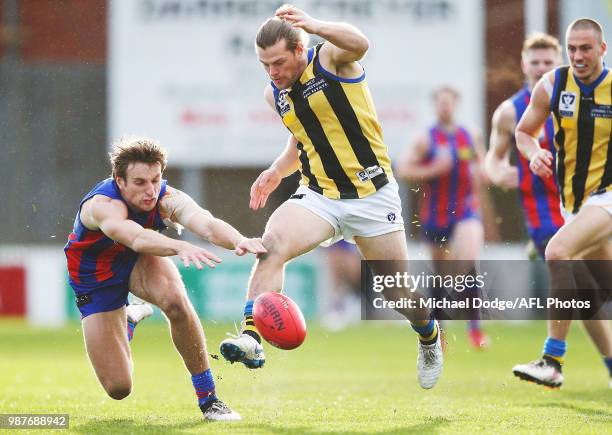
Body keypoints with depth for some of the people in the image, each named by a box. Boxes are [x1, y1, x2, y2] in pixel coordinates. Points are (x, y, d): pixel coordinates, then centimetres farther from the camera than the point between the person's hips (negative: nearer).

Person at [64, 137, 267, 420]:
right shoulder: (102, 205, -38)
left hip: (139, 265, 2)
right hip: (95, 283, -2)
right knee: (118, 388, -5)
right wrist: (181, 247, -77)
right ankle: (126, 325, 30)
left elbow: (206, 224, -46)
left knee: (175, 299, -35)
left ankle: (207, 398, -18)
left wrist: (239, 241, -68)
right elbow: (136, 238, -58)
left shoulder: (166, 198, -27)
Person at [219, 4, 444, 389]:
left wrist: (312, 25, -53)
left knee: (399, 294, 5)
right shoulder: (275, 94, 7)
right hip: (318, 195, 4)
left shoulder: (330, 57, -11)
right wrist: (278, 171, 8)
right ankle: (251, 338, -34)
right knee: (271, 245, -27)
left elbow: (359, 44, -37)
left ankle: (429, 335, 39)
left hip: (372, 194, -4)